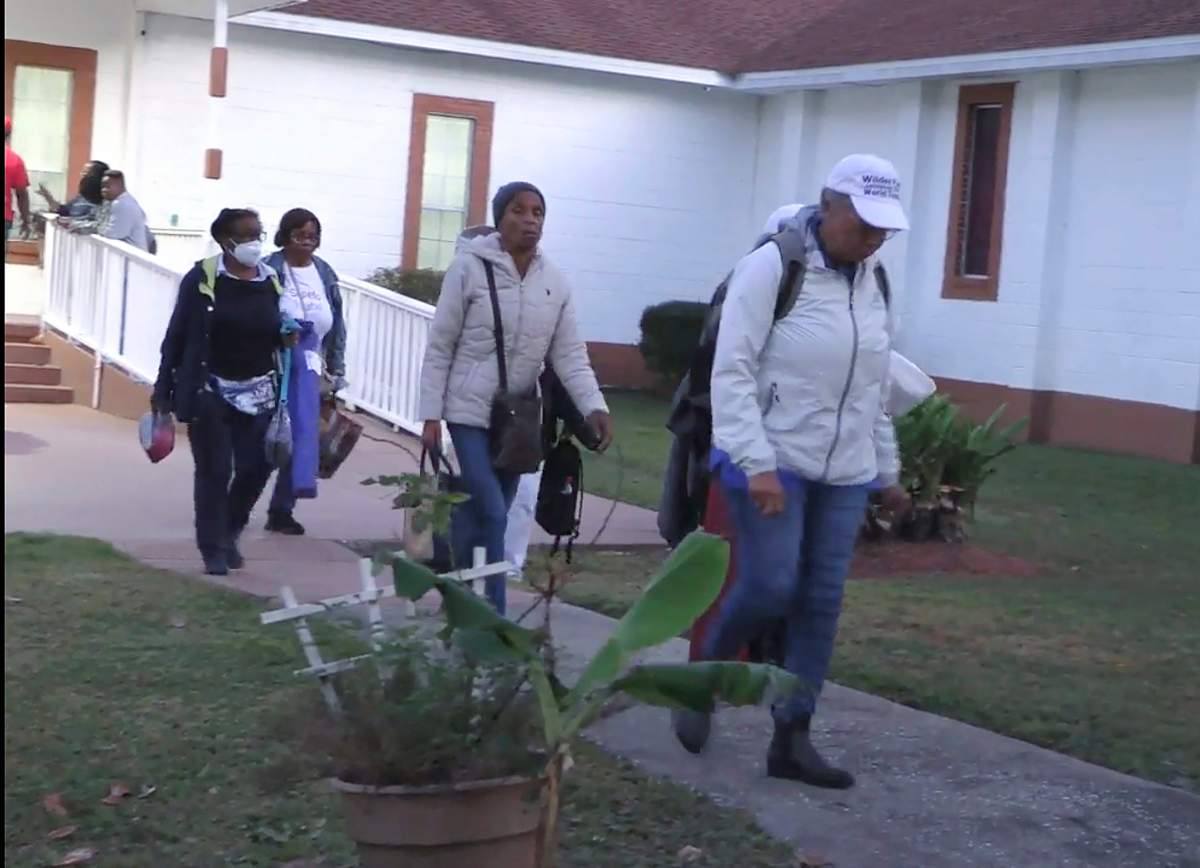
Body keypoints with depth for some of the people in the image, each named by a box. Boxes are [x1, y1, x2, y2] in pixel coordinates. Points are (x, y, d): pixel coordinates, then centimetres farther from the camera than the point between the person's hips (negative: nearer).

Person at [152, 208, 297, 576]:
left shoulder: (272, 281, 4)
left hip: (257, 393, 4)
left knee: (255, 467, 4)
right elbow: (178, 335, -5)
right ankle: (213, 550, 13)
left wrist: (285, 338, -7)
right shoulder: (202, 279, -8)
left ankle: (229, 533, 29)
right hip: (209, 391, -4)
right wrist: (163, 390, -6)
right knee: (214, 472, 0)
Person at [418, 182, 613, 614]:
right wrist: (431, 416, -9)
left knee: (478, 514, 13)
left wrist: (594, 406, -18)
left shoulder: (555, 282, 2)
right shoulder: (470, 268, -10)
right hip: (472, 412, -4)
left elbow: (569, 353, -2)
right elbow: (439, 347, -6)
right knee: (490, 515, -12)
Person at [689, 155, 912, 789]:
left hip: (844, 473, 6)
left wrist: (888, 470, 19)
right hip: (772, 463, -6)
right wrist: (757, 463, -23)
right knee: (769, 588, -10)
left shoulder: (874, 283, 9)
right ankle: (708, 670, 20)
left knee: (821, 601, 3)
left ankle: (791, 739, 10)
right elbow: (732, 372, -16)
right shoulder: (772, 266, -12)